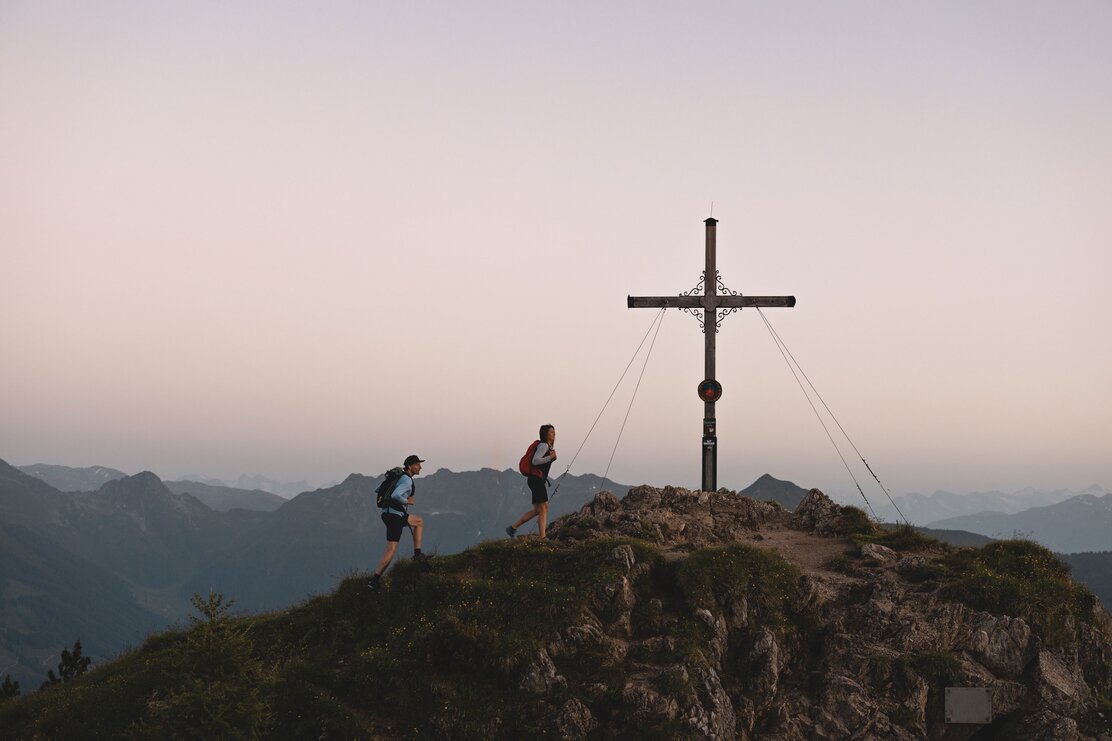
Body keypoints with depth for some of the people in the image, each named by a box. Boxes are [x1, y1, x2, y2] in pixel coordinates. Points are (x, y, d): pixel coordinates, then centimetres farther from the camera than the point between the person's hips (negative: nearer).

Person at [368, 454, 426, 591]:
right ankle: (374, 580, -7)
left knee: (419, 522, 25)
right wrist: (407, 501, -16)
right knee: (391, 551, -7)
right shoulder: (407, 481, -15)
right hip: (395, 517, -10)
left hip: (388, 513, 10)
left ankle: (417, 554, 19)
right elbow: (395, 495, -33)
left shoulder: (401, 477, 14)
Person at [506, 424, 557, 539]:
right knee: (543, 508, -12)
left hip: (538, 480, 10)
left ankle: (513, 528, 15)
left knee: (537, 510, 10)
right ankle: (542, 538, -15)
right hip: (536, 479, -10)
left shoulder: (548, 446, 22)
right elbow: (535, 461, -20)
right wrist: (550, 457, -20)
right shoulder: (544, 445, -9)